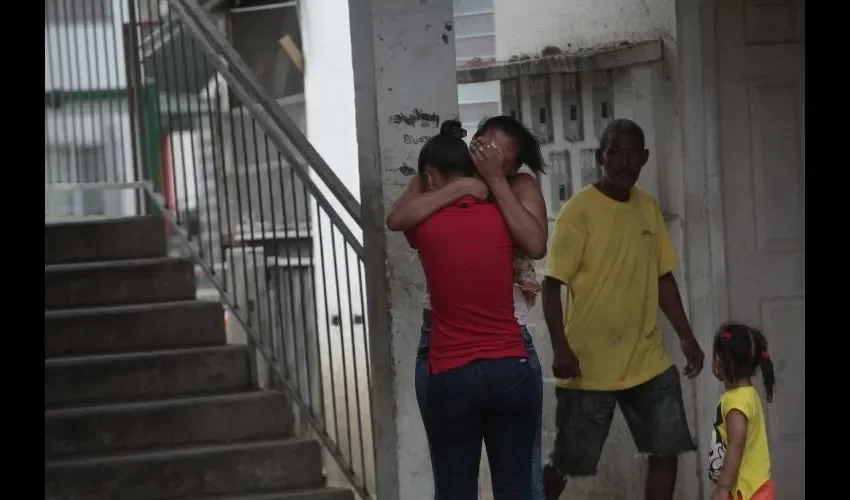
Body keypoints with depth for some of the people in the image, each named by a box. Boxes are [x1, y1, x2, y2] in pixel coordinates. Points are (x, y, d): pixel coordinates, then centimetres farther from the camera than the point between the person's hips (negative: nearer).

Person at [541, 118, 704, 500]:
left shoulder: (648, 208, 8)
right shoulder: (579, 210, -12)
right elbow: (552, 285, -14)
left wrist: (687, 337, 10)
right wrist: (560, 348, -23)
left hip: (647, 361, 6)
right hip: (590, 365, -6)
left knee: (667, 450, 1)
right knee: (565, 462, 3)